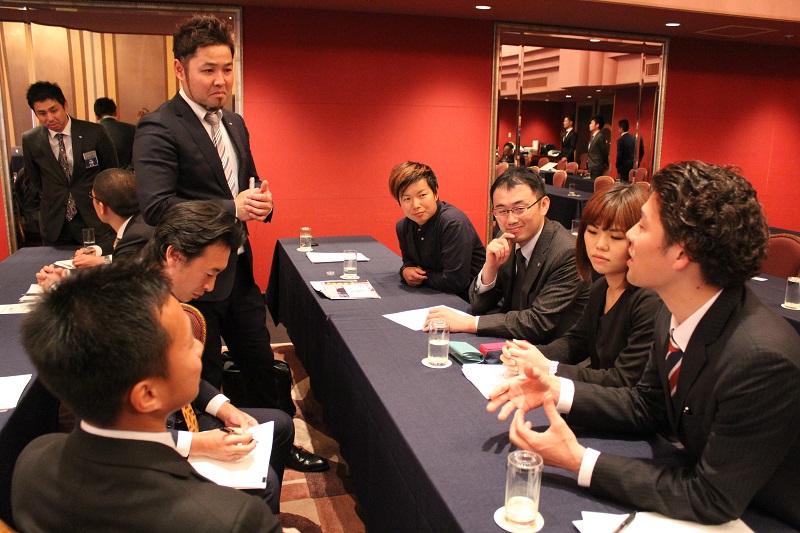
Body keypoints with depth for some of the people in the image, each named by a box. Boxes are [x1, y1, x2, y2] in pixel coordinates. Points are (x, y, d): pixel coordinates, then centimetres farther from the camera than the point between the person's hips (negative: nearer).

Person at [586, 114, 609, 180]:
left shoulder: (600, 137, -15)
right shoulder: (593, 136, 13)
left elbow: (604, 152, -9)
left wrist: (605, 165, 1)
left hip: (597, 168, -9)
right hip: (592, 167, 9)